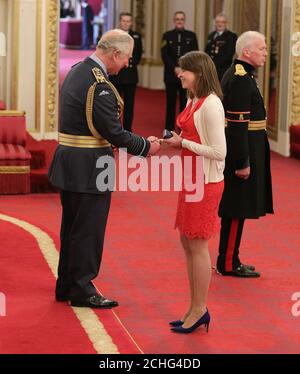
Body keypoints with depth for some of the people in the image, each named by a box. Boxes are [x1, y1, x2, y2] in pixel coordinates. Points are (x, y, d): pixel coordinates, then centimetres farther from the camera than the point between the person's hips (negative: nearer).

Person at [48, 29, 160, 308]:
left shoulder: (77, 71, 9)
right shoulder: (99, 86, -22)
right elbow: (114, 133, -21)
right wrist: (146, 147, -7)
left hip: (68, 165, 10)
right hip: (89, 169, -10)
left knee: (72, 227, 18)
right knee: (88, 230, 1)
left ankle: (66, 286, 27)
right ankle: (81, 290, 10)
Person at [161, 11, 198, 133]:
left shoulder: (191, 36, 8)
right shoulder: (167, 35, 7)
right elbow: (164, 55, -1)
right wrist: (175, 68, -13)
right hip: (171, 74, 0)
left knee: (185, 103, -1)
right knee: (170, 103, 3)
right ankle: (169, 130, 8)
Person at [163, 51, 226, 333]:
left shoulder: (211, 105, -19)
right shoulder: (193, 101, 10)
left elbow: (218, 152, -21)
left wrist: (183, 143, -16)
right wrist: (176, 141, 2)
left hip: (206, 183, -10)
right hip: (191, 180, 10)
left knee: (197, 245, -1)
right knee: (187, 242, 14)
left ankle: (199, 310, 11)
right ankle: (196, 309, 22)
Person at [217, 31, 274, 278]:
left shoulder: (239, 75, 14)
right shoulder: (241, 79, -18)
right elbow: (238, 124, -23)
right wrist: (243, 162, -23)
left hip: (241, 151, 10)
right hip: (243, 153, -10)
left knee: (236, 210, 15)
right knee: (237, 210, -2)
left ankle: (229, 259, 22)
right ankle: (228, 264, 5)